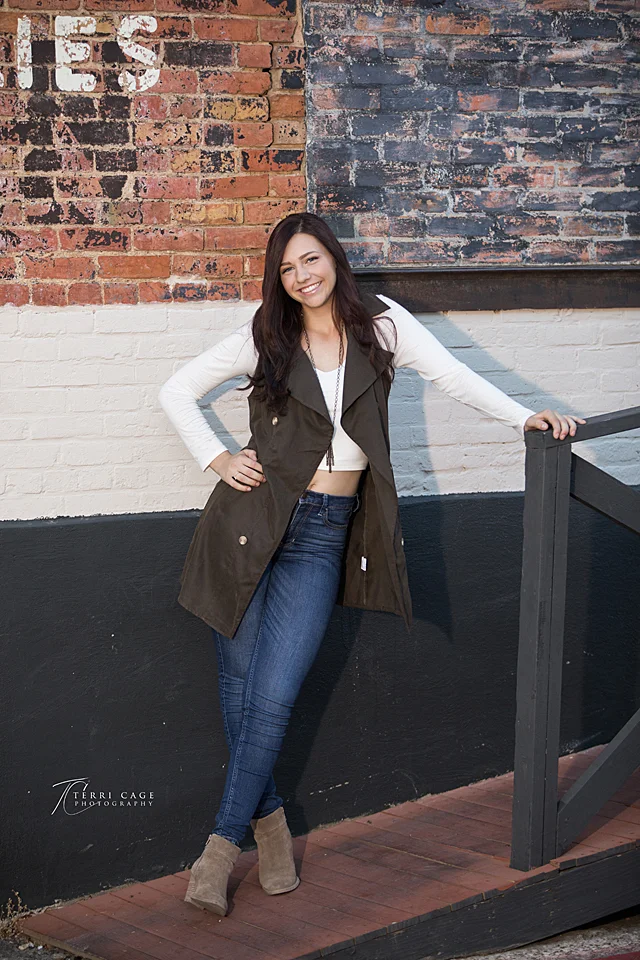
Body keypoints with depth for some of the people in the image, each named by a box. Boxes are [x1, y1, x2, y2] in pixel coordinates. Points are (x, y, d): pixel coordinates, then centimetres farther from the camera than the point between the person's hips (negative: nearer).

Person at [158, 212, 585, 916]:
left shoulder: (378, 323, 5)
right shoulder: (266, 338, 5)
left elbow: (450, 375, 0)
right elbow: (177, 391, 12)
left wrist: (523, 417, -12)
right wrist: (216, 460, 2)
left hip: (322, 533, -1)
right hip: (255, 515, 1)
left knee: (272, 698, -8)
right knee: (238, 685, 2)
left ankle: (222, 844, 2)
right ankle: (267, 819, 21)